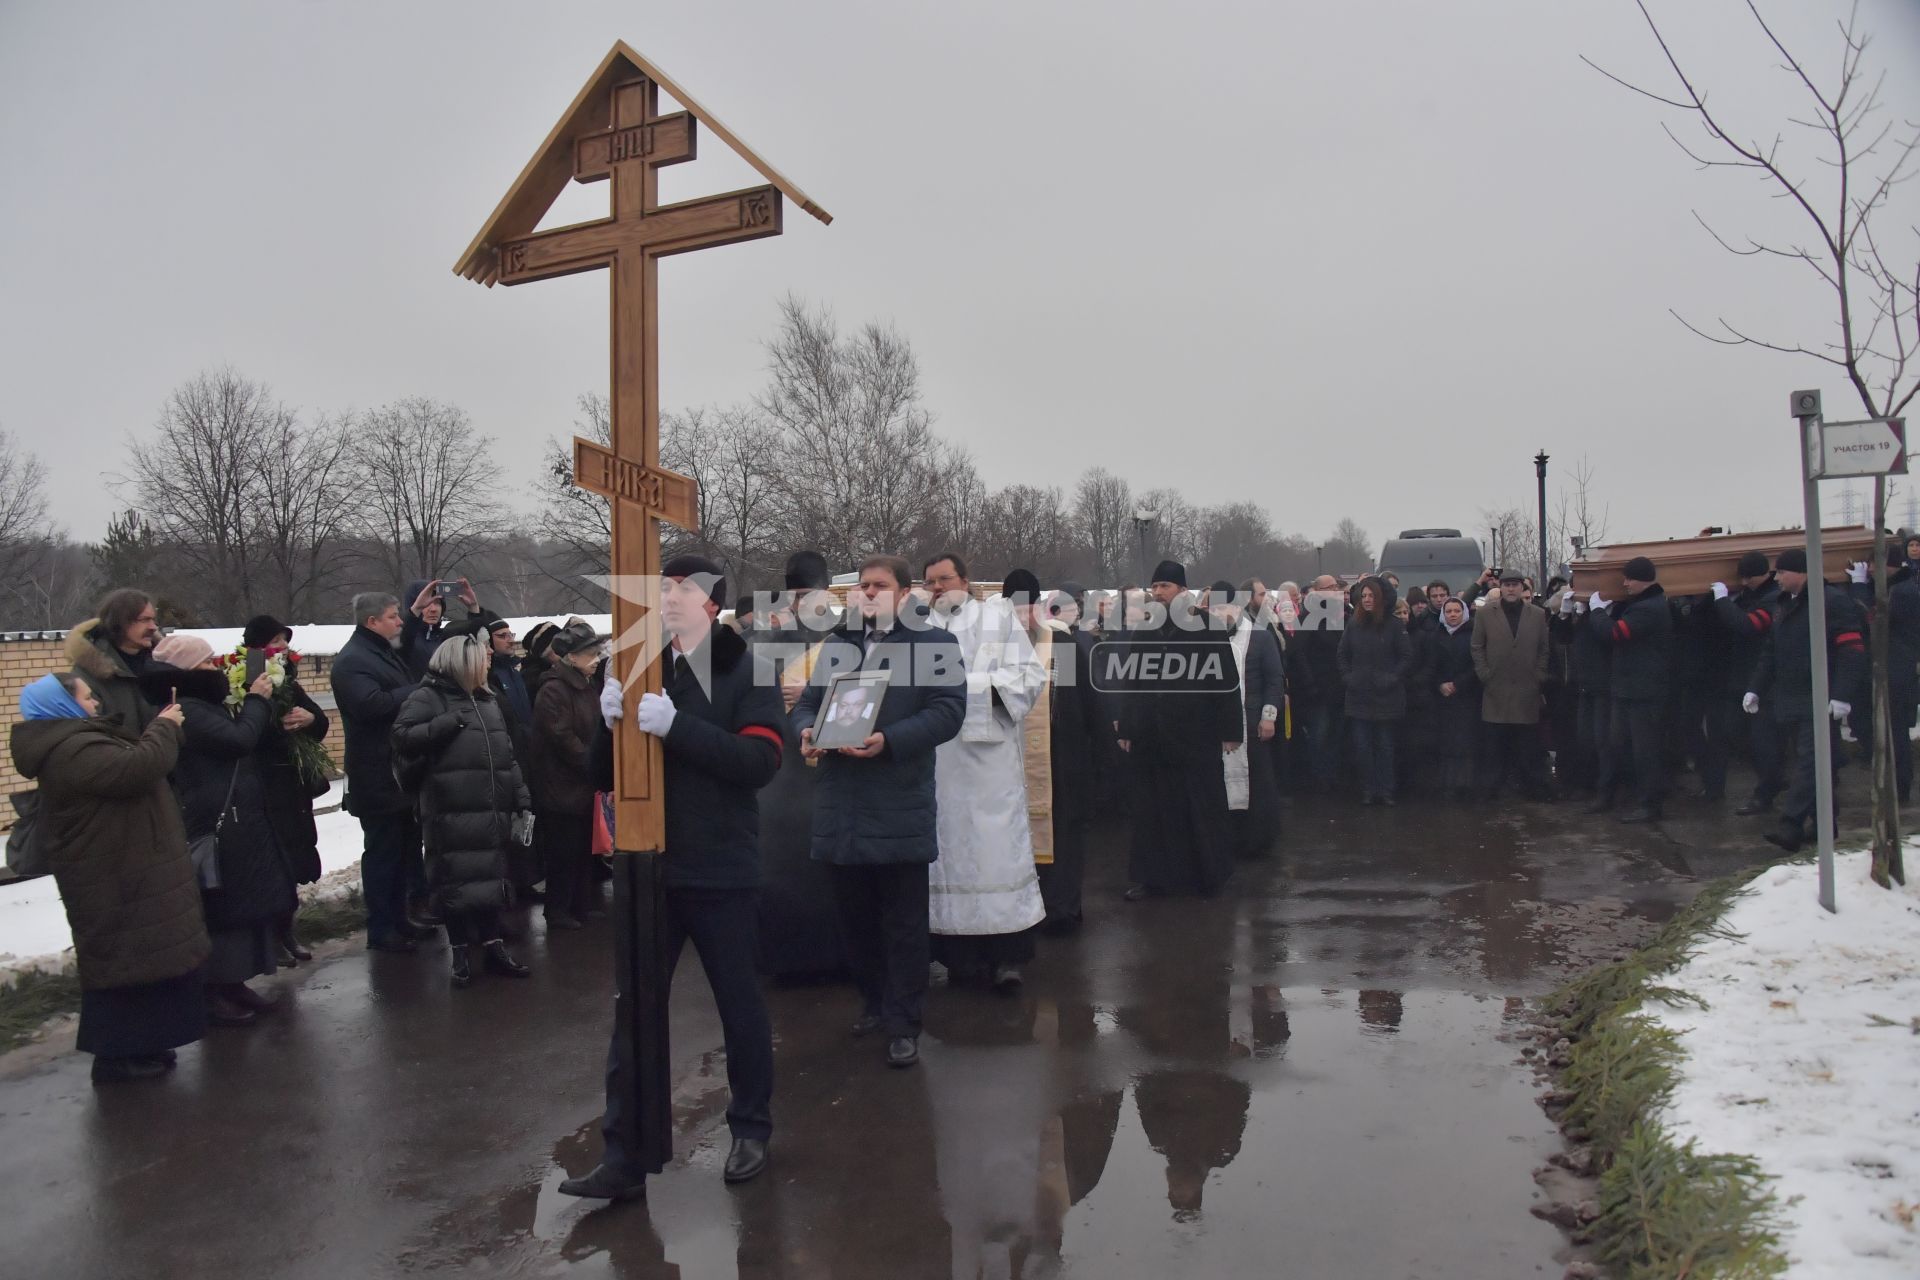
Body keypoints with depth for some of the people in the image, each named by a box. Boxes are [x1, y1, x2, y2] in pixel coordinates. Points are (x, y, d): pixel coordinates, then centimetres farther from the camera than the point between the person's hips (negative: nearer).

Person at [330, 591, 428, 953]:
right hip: (378, 777, -10)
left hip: (402, 772, 10)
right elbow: (372, 704, -31)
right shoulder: (352, 661, -15)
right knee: (383, 852, -3)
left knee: (405, 848, 16)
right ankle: (381, 930, 6)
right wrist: (421, 691, -21)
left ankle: (399, 919, 26)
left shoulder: (386, 653, 18)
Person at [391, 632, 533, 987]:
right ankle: (460, 952, 10)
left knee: (489, 878, 8)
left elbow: (507, 756, 20)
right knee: (456, 880, -1)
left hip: (490, 811, 6)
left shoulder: (488, 700, 19)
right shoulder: (427, 698, -2)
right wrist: (449, 722, -18)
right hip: (450, 811, -6)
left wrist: (522, 801, 14)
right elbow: (403, 737, -18)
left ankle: (493, 947, 17)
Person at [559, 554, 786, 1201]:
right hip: (651, 868, 4)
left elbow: (760, 760, -18)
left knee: (741, 1006, 11)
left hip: (721, 873, -3)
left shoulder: (746, 672, -5)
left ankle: (750, 1131, 29)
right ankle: (622, 1155, 14)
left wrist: (675, 726, -27)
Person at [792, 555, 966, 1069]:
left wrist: (888, 741, -22)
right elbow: (809, 700, 16)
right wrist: (806, 731, -7)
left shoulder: (934, 643, -1)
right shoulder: (838, 642, 16)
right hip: (841, 806, 5)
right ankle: (874, 1001, 31)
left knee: (903, 921, 2)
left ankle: (903, 1023, 12)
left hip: (900, 807, -5)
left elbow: (947, 709, -11)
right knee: (854, 914, 14)